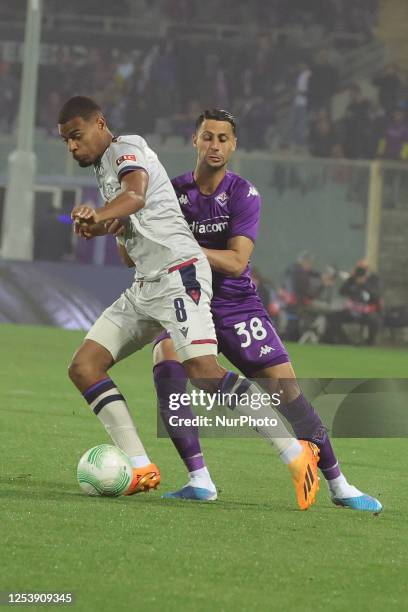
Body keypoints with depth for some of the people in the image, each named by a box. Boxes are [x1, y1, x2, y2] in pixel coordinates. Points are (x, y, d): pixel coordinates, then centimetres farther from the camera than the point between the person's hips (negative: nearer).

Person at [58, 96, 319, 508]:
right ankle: (140, 468, -8)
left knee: (203, 371, -24)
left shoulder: (127, 149, -3)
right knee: (83, 366, -2)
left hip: (178, 274, -10)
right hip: (145, 286, 10)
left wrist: (99, 215, -43)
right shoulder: (104, 169, 24)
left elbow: (135, 195, -24)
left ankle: (296, 454, -23)